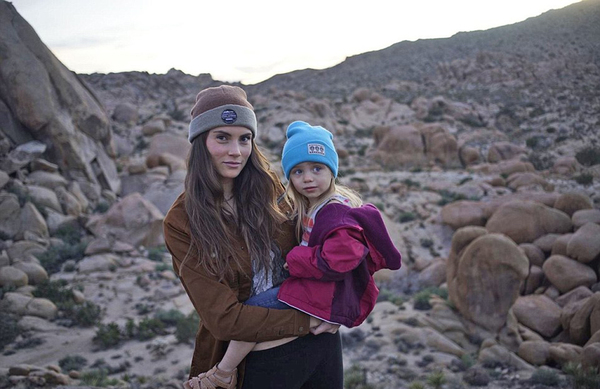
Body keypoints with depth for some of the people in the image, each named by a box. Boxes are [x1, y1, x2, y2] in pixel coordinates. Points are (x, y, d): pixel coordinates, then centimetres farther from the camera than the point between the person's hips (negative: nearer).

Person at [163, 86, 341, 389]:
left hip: (323, 339, 4)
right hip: (262, 362, -4)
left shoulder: (268, 188, -3)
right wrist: (308, 320, -17)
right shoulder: (181, 223, -14)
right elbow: (224, 319, -18)